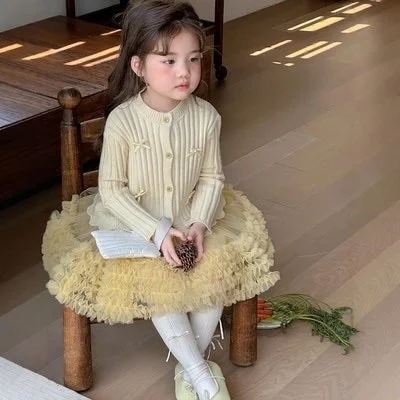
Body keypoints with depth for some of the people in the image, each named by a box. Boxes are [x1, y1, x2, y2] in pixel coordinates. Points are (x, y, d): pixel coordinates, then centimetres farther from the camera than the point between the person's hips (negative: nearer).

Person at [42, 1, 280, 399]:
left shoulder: (205, 116, -10)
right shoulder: (122, 121, -20)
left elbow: (211, 177, -1)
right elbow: (111, 190, -16)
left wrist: (200, 223, -17)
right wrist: (157, 233, -23)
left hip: (192, 221, 3)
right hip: (135, 227, -3)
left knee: (216, 274, -16)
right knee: (157, 288, -23)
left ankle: (189, 364, 6)